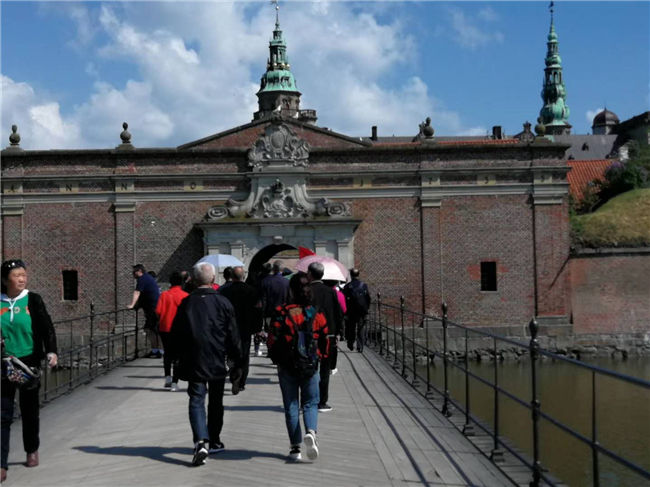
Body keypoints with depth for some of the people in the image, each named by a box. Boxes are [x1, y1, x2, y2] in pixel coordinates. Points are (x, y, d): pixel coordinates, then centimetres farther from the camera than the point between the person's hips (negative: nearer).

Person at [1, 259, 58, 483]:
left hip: (30, 362, 0)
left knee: (30, 409, 13)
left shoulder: (33, 300, 0)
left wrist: (51, 351, -17)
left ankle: (32, 451, 35)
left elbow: (47, 326, -4)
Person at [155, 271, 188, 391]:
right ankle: (174, 382, -1)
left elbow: (158, 311, -7)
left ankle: (167, 376, 7)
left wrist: (162, 320, 12)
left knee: (167, 353, 19)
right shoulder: (185, 296, -6)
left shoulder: (164, 295, -2)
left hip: (165, 328, 2)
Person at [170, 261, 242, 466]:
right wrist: (237, 363, 6)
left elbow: (175, 335, 5)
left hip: (193, 363, 0)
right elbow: (233, 336, -1)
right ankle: (214, 442, 27)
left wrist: (179, 358, 17)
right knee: (216, 402, 16)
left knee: (196, 401, -1)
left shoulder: (186, 303, -1)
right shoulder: (223, 303, -4)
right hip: (217, 363, 0)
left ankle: (201, 441, -21)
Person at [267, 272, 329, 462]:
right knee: (310, 403, 14)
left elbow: (273, 340, -7)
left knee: (291, 406, 9)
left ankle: (295, 447, 7)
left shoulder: (282, 314, -10)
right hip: (311, 367, 1)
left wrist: (276, 359, 11)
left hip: (287, 367, -1)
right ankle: (311, 432, -14)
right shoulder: (317, 315, -4)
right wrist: (321, 358, 20)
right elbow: (325, 340, 3)